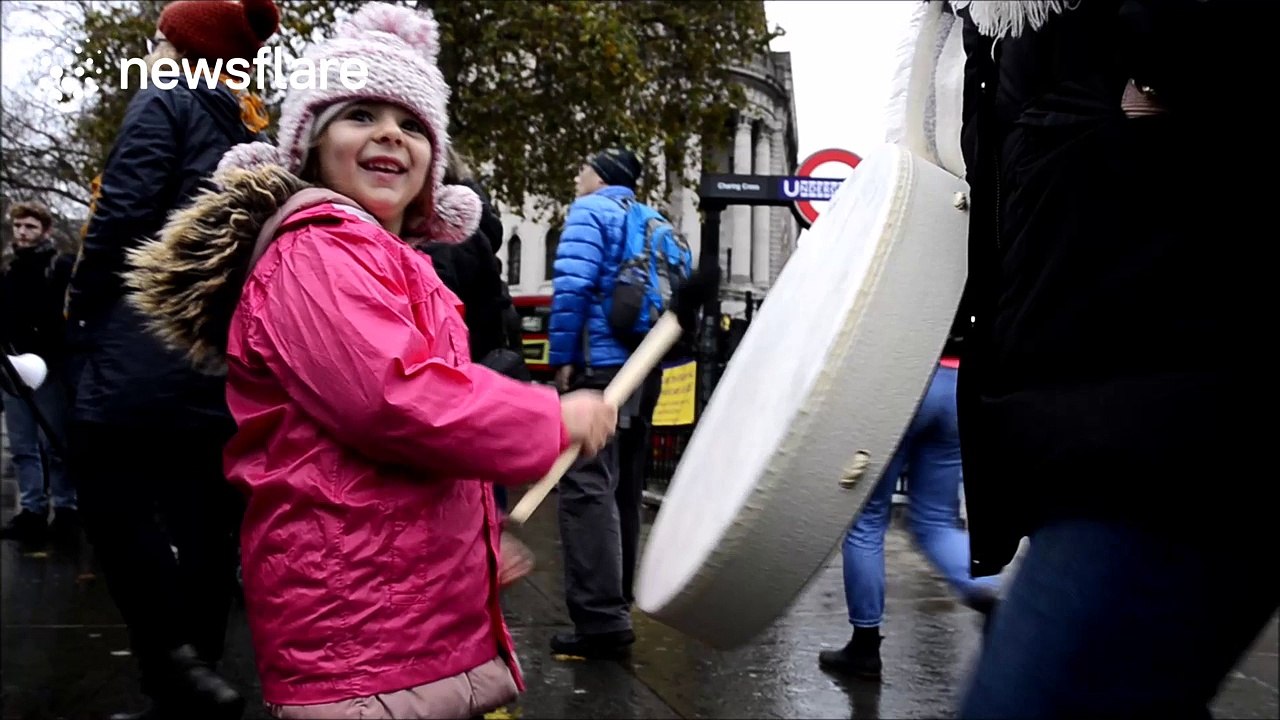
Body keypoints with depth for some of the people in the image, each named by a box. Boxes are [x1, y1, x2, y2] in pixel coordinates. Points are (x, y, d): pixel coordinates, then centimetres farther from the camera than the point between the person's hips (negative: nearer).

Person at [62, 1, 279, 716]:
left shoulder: (164, 102, -1)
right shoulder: (253, 133, 20)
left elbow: (124, 212, -12)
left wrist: (83, 307, -1)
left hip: (151, 339, -7)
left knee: (112, 494, -3)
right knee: (204, 511, 9)